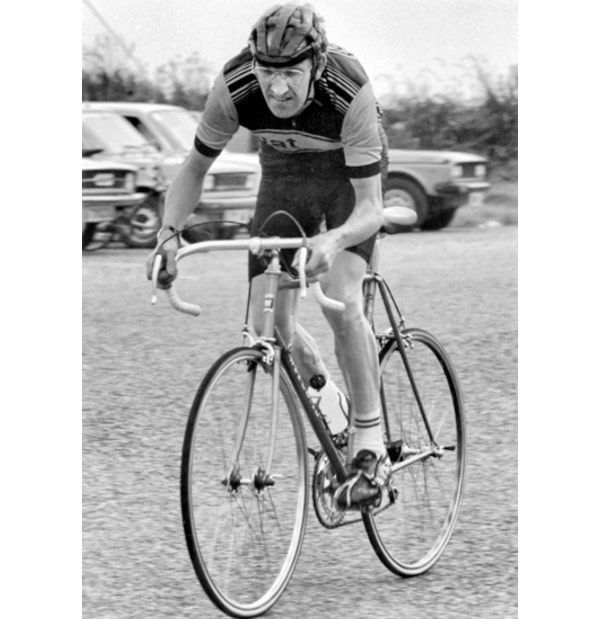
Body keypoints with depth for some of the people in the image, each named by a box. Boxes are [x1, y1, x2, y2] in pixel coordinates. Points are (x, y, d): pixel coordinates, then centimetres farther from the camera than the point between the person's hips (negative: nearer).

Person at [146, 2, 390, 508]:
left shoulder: (350, 92, -39)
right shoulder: (234, 87, -30)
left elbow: (370, 207, -38)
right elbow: (195, 167, -14)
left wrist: (333, 240, -59)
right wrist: (170, 230, -32)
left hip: (348, 174, -3)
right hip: (284, 174, 3)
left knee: (342, 300, -25)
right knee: (269, 319, -8)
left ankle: (370, 448, -15)